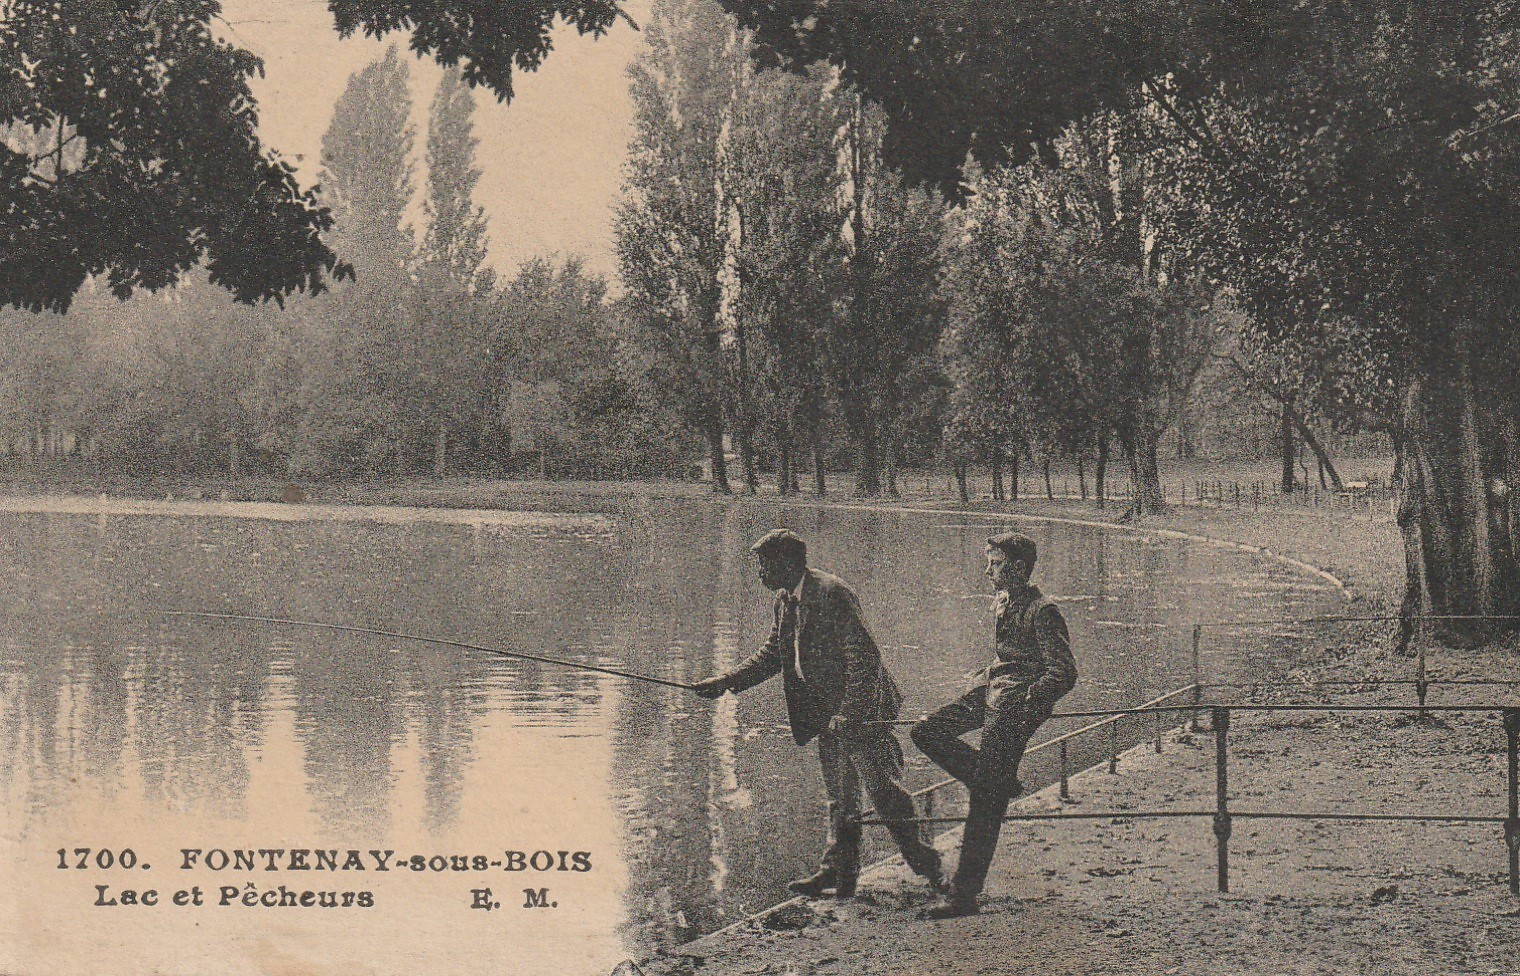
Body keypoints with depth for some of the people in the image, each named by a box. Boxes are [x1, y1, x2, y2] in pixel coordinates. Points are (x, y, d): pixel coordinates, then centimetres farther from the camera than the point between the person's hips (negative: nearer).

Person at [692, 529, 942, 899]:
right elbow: (772, 655, 19)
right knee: (839, 796, 14)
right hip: (830, 715, 9)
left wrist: (849, 714, -26)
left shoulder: (830, 592, -19)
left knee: (883, 790, -4)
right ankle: (838, 873, 21)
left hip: (861, 711, -9)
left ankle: (925, 863, 8)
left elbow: (863, 656, -23)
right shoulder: (786, 600, 10)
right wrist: (726, 682, 9)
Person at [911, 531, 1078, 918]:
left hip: (1016, 703, -10)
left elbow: (1065, 673, -19)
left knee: (986, 802, -9)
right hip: (990, 692, 10)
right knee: (927, 734, 7)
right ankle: (998, 783, 15)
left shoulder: (1042, 612, -16)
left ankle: (964, 894, -7)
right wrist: (981, 680, 15)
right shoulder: (1001, 602, 12)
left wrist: (1023, 704, -23)